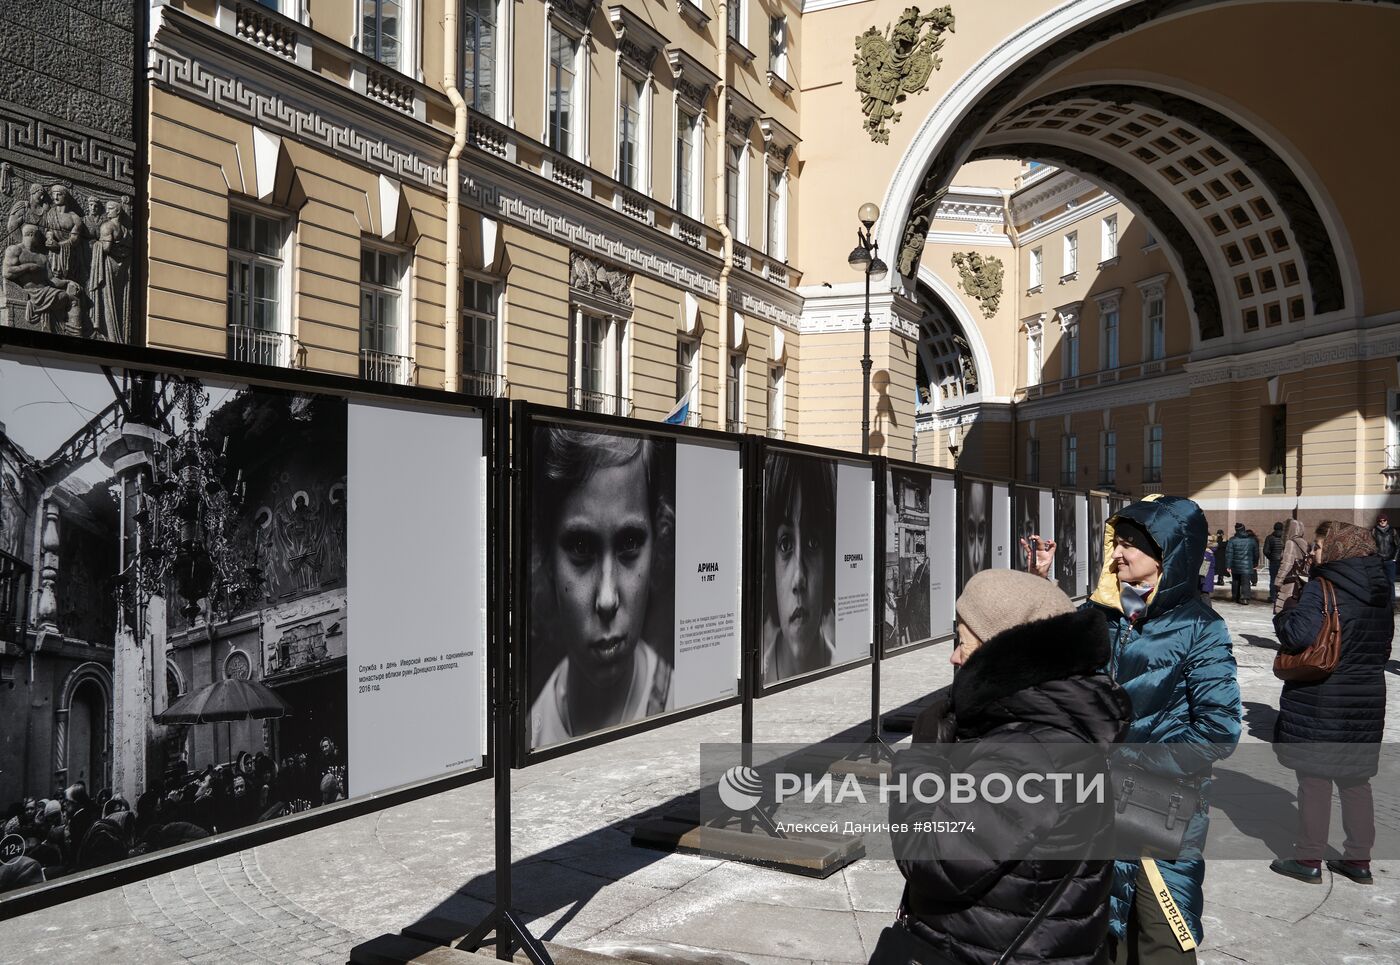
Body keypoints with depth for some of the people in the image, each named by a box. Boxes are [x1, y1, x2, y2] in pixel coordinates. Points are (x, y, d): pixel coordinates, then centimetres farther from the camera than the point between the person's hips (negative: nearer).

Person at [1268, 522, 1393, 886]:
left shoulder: (1322, 589, -17)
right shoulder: (1381, 593, 7)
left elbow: (1298, 635, -26)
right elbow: (1383, 650, 18)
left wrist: (1288, 610, -8)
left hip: (1318, 704, -7)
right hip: (1367, 702, 7)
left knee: (1314, 781, 4)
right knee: (1355, 782, 17)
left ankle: (1308, 860, 12)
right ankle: (1359, 860, 25)